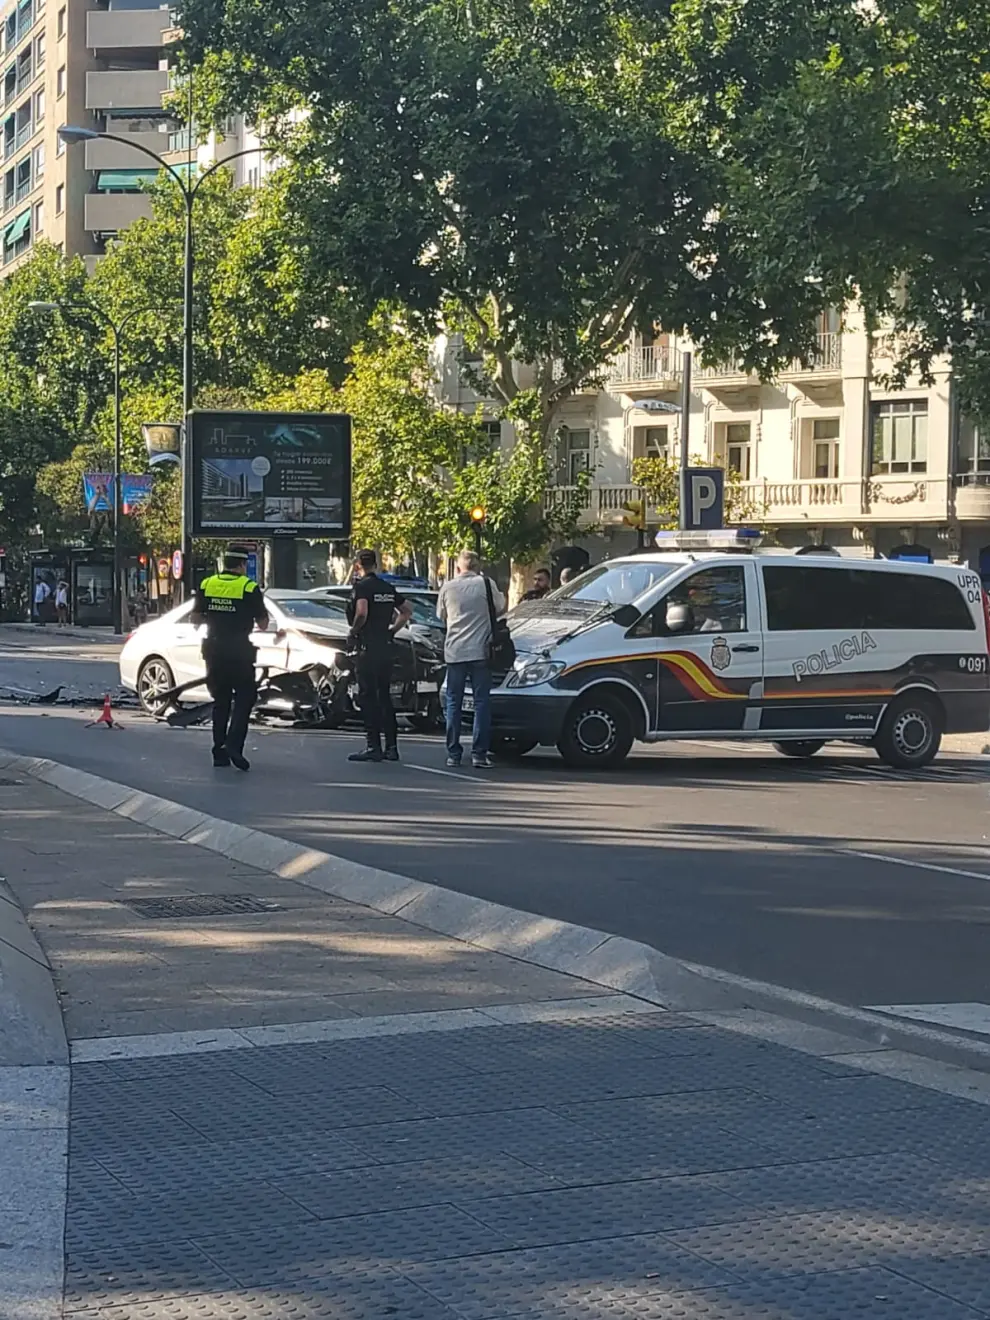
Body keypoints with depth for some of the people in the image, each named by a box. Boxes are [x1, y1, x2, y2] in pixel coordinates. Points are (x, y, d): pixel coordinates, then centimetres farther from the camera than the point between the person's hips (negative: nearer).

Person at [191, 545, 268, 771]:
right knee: (244, 698, 3)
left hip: (214, 650, 4)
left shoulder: (206, 585, 4)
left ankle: (219, 752, 11)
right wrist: (259, 602, 14)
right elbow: (263, 623, -3)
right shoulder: (249, 588, -8)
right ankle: (233, 744, -15)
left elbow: (195, 617, 8)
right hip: (239, 651, -4)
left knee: (220, 701, 13)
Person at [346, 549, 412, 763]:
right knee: (384, 696, 13)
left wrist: (353, 633, -10)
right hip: (386, 647, 7)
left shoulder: (361, 587, -10)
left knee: (368, 696, -4)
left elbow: (362, 613, -25)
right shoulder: (388, 588, 12)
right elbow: (407, 610, 20)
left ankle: (374, 747, -7)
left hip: (368, 647, -7)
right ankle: (391, 747, 13)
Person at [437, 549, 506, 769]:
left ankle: (453, 753, 9)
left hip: (454, 652, 2)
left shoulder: (448, 588, 3)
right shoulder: (486, 584, -5)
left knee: (454, 702, 10)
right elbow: (500, 607, 4)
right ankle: (479, 753, -3)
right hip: (479, 651, -2)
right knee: (482, 701, 2)